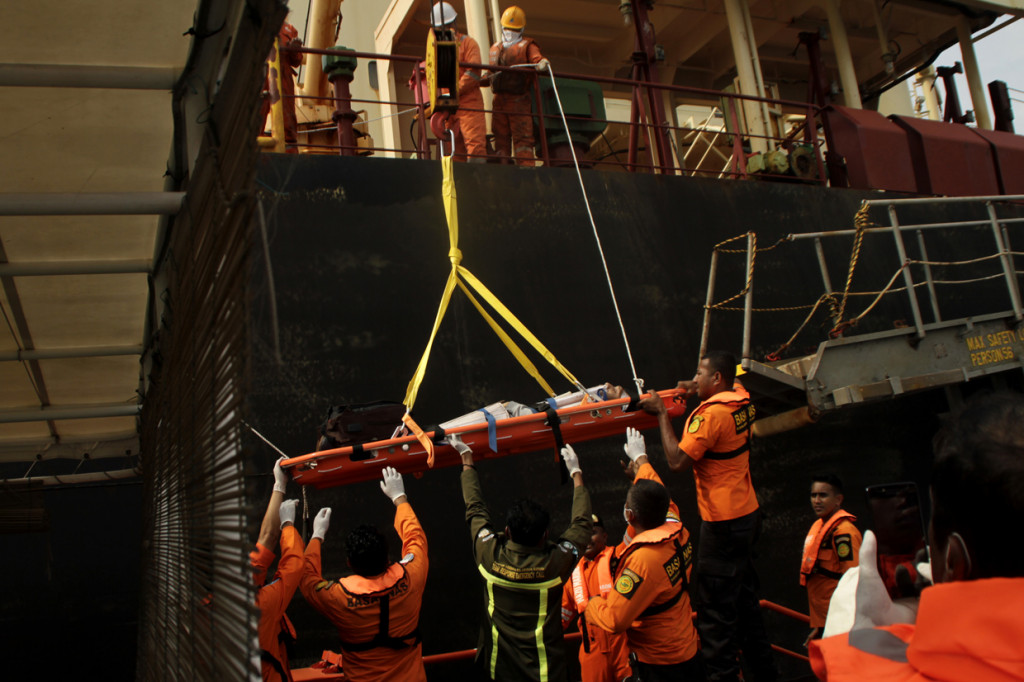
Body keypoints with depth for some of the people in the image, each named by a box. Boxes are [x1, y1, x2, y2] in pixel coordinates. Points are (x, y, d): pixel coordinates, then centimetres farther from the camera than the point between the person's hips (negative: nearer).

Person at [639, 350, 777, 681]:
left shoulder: (712, 414, -22)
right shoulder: (742, 399, 3)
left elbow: (677, 461, -23)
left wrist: (662, 413, -15)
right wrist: (701, 392, 17)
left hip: (723, 524, -9)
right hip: (747, 514, 9)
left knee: (716, 608, 0)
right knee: (745, 598, 22)